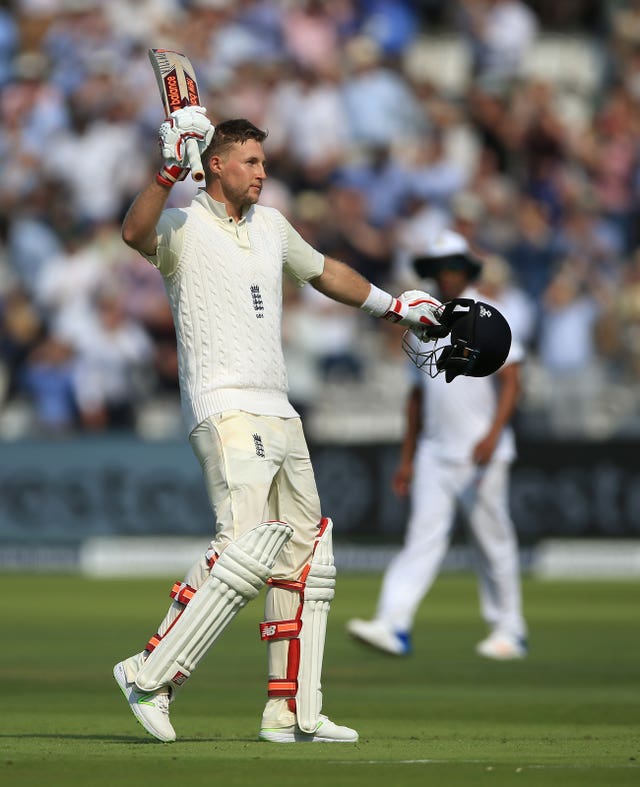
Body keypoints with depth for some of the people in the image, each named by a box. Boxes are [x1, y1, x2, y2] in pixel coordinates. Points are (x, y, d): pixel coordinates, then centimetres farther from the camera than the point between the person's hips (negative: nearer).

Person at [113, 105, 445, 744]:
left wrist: (393, 306, 42)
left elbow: (324, 272, 36)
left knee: (306, 556, 8)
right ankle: (151, 675, -20)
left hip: (278, 413, 9)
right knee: (246, 547, -24)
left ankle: (292, 712, 13)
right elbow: (135, 232, -29)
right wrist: (171, 170, -42)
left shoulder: (270, 224, 19)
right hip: (224, 409, -9)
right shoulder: (182, 226, -5)